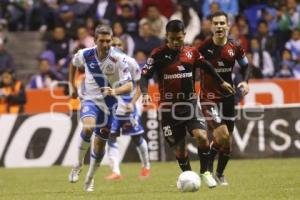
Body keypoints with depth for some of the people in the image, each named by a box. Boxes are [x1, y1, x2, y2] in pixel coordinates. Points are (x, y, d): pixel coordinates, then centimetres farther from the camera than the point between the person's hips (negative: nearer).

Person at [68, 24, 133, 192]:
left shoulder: (119, 59, -19)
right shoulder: (85, 55, -11)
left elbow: (129, 86, -24)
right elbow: (73, 64, 15)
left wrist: (115, 91, -43)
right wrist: (72, 86, 15)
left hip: (109, 104, 0)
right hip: (90, 99, 0)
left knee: (100, 144, 8)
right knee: (88, 127, -31)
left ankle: (90, 179, 28)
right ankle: (78, 164, -12)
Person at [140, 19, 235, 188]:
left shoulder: (192, 52, 3)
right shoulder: (159, 54, -7)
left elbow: (206, 67, 21)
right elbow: (145, 75, -9)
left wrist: (221, 82, 28)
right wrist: (145, 93, -26)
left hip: (190, 103, 1)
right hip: (169, 106, -1)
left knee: (201, 136, -19)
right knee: (179, 147, 5)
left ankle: (205, 172, 1)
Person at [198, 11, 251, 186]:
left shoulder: (235, 47, -2)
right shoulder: (203, 48, -11)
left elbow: (245, 66, 13)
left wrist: (245, 81, -4)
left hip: (228, 97, 4)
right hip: (209, 97, -4)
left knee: (227, 141, 9)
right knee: (222, 135, -21)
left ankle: (220, 174, 29)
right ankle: (208, 167, 0)